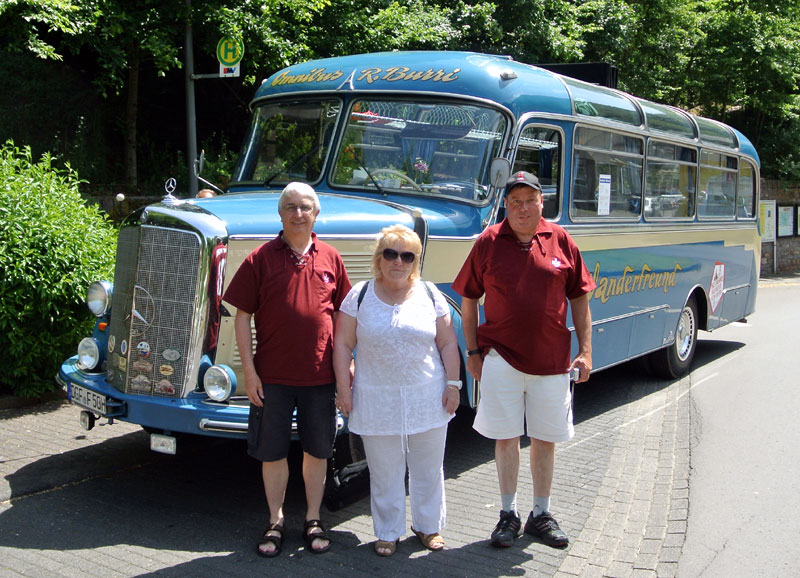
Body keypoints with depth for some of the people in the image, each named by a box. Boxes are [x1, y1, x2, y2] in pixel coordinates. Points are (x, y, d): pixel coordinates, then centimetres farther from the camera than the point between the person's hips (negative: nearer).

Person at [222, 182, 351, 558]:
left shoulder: (330, 259, 5)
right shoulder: (261, 259, -3)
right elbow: (242, 316, -2)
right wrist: (249, 370, -7)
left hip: (320, 375, 2)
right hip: (273, 376, -1)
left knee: (317, 450, 12)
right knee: (272, 452, 9)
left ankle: (313, 519, 28)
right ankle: (275, 522, 26)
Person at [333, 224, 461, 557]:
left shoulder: (430, 295, 3)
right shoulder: (359, 296, -1)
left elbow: (448, 344, 5)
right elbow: (343, 344, 0)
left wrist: (453, 384, -1)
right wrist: (343, 388, -5)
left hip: (428, 399, 1)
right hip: (377, 401, -1)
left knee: (428, 468, 12)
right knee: (384, 471, 9)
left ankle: (428, 526, 31)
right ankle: (388, 532, 25)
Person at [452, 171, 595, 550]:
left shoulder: (560, 240, 2)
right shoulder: (489, 242, -1)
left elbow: (579, 298, 7)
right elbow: (469, 300, 5)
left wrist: (585, 350, 3)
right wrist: (472, 352, 1)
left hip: (552, 359, 1)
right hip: (502, 358, -1)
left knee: (545, 438, 11)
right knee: (506, 437, 6)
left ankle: (541, 515, 27)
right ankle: (508, 514, 22)